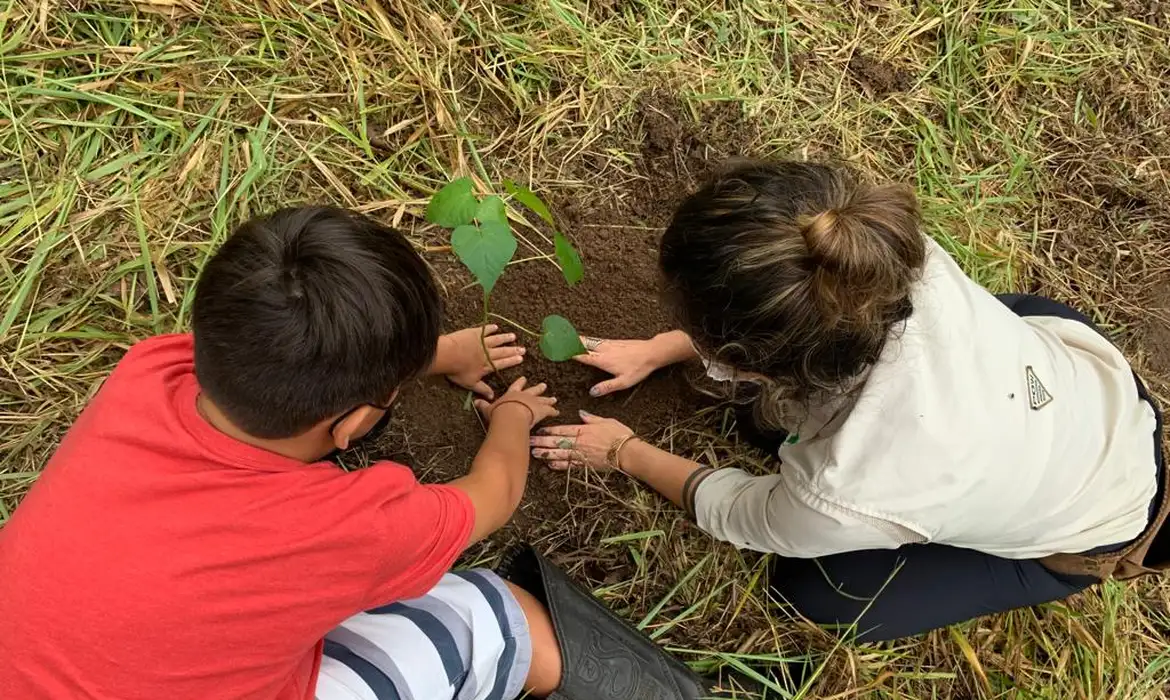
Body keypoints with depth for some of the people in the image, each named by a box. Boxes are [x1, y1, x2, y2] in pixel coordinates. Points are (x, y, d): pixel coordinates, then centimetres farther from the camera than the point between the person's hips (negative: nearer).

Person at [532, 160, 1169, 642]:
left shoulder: (845, 492, -43)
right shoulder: (881, 259, -34)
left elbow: (733, 514, -17)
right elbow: (766, 309, -8)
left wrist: (625, 453, -1)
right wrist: (656, 351, 1)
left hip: (1094, 532, -4)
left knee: (812, 591, 1)